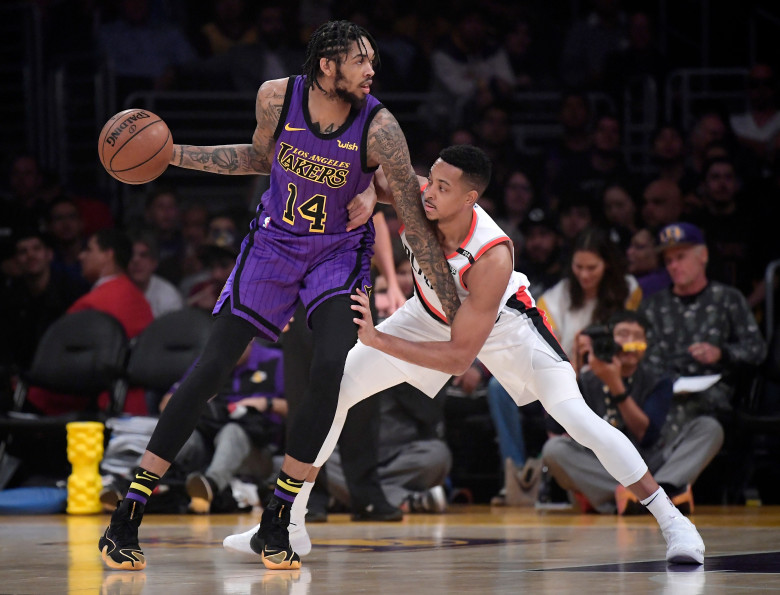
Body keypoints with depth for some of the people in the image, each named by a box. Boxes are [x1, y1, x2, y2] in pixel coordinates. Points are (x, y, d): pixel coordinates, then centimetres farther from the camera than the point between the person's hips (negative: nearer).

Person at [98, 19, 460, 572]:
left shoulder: (379, 128, -23)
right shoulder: (277, 97, -16)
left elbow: (417, 224, -19)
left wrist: (457, 313, -19)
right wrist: (175, 154, 0)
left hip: (338, 252, -1)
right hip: (274, 241, 1)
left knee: (331, 370, -23)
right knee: (212, 368, -6)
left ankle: (276, 522, -7)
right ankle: (127, 517, 0)